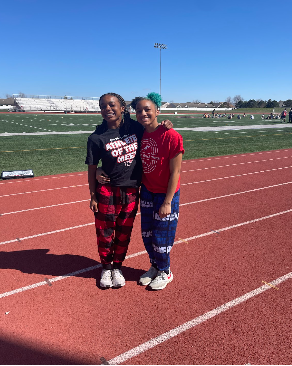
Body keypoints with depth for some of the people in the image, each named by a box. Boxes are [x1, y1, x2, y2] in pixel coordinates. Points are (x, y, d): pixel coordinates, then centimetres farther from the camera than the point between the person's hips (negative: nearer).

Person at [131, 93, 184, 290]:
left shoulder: (171, 137, -20)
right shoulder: (140, 135, -1)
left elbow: (175, 172, -18)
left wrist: (167, 202, -17)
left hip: (165, 195, -6)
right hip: (147, 192, 6)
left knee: (161, 236, 6)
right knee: (147, 234, 15)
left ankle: (165, 272, 31)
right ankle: (155, 266, 39)